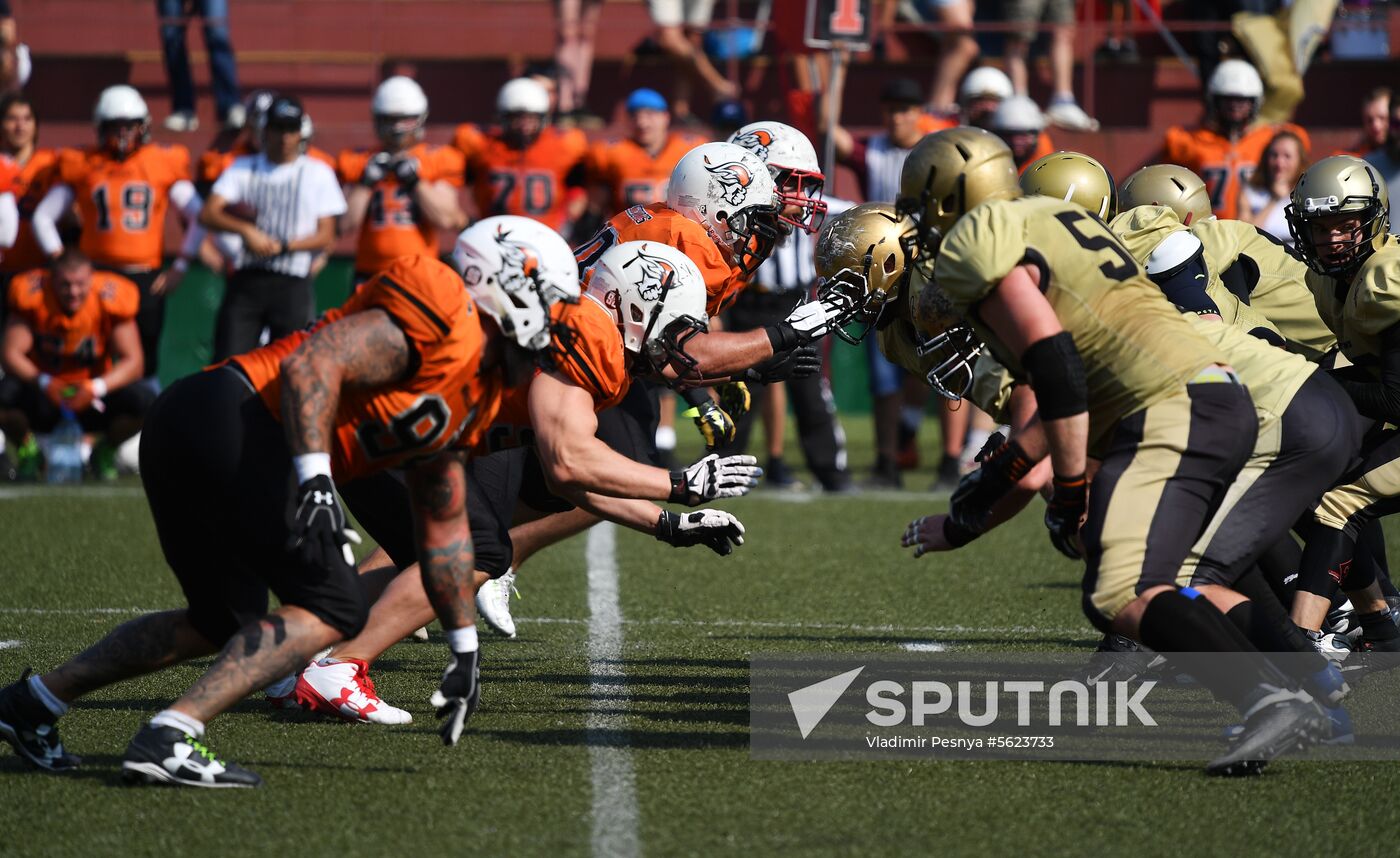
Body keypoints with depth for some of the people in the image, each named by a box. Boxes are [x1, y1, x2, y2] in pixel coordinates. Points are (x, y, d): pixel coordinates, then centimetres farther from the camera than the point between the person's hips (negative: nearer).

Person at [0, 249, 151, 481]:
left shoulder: (111, 299, -16)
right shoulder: (32, 296, -18)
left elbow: (132, 362, -17)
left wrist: (96, 388, -35)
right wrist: (44, 383, -39)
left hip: (92, 400, 1)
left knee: (145, 401, -27)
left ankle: (105, 451, 8)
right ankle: (27, 449, 3)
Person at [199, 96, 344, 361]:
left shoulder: (318, 173, 7)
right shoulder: (243, 168, 11)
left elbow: (326, 236, 3)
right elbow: (208, 214, -1)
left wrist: (283, 246, -12)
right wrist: (246, 230, -19)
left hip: (293, 286, -1)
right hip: (246, 280, 1)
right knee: (228, 361, -6)